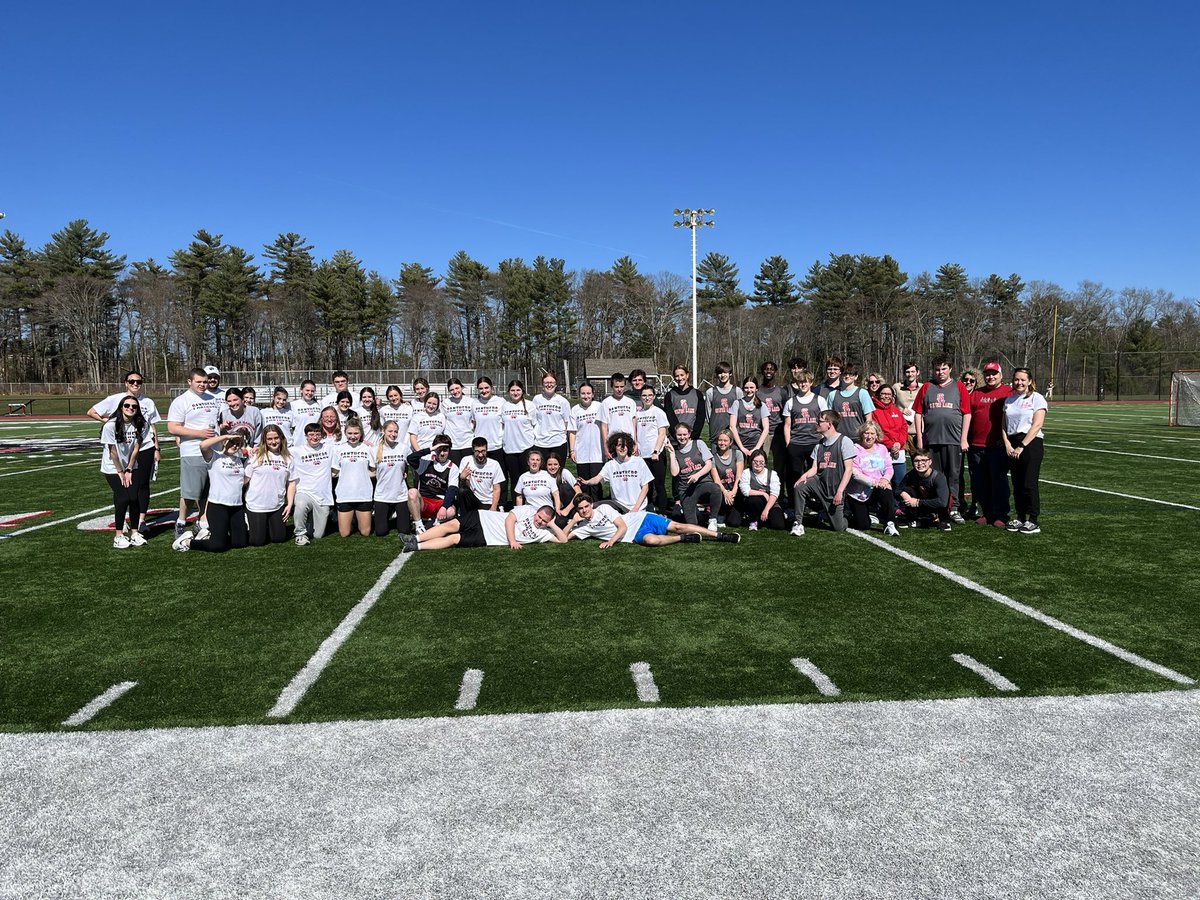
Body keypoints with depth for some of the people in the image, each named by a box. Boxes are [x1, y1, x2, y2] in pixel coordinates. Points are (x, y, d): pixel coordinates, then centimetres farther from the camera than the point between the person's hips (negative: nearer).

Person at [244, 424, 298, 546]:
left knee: (279, 538, 11)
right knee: (257, 541, 4)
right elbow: (245, 479, -5)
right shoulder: (256, 455, -6)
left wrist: (289, 504, 0)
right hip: (256, 506, -3)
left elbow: (291, 483, 5)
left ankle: (266, 527, 40)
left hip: (278, 506, 3)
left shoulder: (288, 459, 3)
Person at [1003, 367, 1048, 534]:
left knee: (1029, 484, -7)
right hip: (1012, 445, 6)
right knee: (1017, 484, 8)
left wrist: (1021, 446, -14)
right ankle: (1020, 518, 16)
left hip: (1030, 444, -6)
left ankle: (1033, 521, -1)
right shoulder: (1009, 400, 15)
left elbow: (1037, 425, -10)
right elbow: (1004, 424, 13)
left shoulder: (1037, 398, -2)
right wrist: (1007, 444, -3)